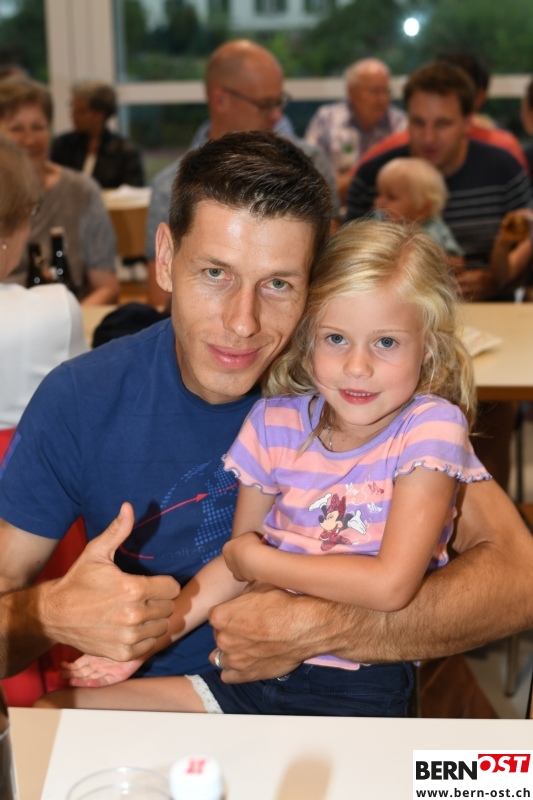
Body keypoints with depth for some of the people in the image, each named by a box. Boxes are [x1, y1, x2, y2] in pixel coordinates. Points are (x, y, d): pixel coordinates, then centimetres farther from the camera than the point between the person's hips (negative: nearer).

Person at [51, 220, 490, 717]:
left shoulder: (431, 426, -12)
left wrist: (257, 559, -9)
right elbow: (234, 563, 9)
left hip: (362, 695, -4)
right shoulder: (274, 424, 2)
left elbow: (390, 586, -19)